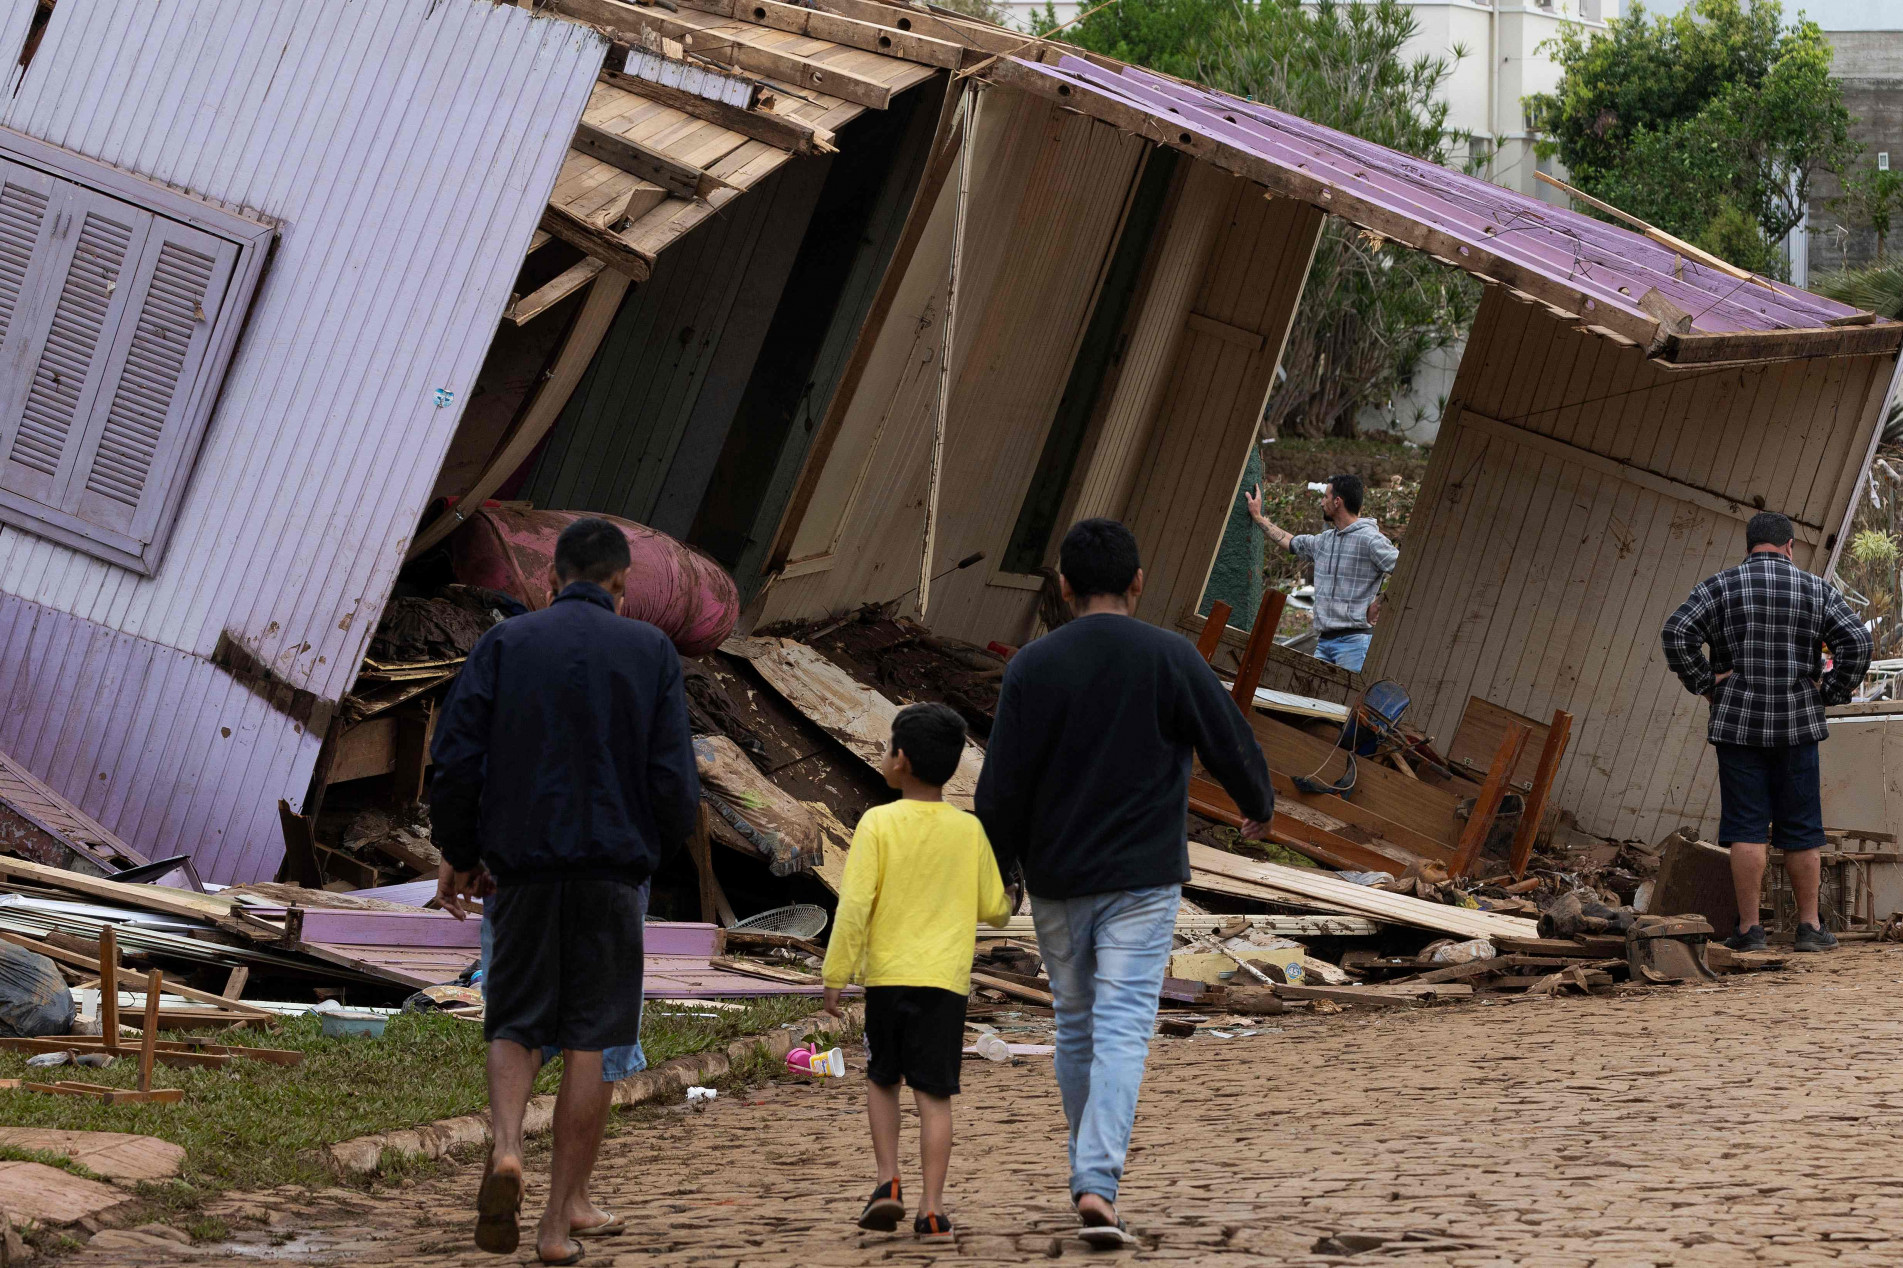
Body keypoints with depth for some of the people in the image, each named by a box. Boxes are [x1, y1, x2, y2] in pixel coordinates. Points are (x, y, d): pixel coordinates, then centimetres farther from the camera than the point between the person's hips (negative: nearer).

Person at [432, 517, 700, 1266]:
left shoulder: (506, 643, 2)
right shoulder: (650, 651, 2)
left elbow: (456, 755, -3)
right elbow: (674, 777, -3)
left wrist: (458, 853, 9)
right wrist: (657, 848, 15)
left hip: (523, 863, 1)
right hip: (613, 866, -1)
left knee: (513, 1023, 12)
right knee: (591, 1040, 5)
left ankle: (506, 1148, -16)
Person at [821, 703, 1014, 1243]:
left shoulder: (878, 823, -5)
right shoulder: (970, 829, 2)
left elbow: (854, 904, -10)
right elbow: (995, 910, 8)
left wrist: (835, 975, -4)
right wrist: (1009, 900, 31)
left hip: (887, 975, -1)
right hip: (946, 977, 1)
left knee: (882, 1080, 19)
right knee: (934, 1094, 1)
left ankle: (888, 1180, 6)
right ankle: (932, 1210, -4)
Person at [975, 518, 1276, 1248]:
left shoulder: (1031, 668, -5)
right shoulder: (1171, 660, -7)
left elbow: (1002, 787, -4)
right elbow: (1230, 745, 0)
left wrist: (994, 874, 8)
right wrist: (1259, 805, 20)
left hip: (1056, 881, 2)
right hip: (1143, 878, -2)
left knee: (1075, 1023, 17)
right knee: (1122, 1028, -6)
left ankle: (1089, 1173, 27)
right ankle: (1097, 1185, -19)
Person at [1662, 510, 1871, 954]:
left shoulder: (1719, 588, 1)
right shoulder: (1816, 590, 4)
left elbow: (1677, 634, -11)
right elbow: (1856, 641, -5)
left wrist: (1705, 684, -4)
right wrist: (1830, 692, 2)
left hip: (1738, 723, -1)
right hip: (1798, 726, 1)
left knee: (1747, 828, -1)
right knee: (1800, 829, 7)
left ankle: (1749, 927, -2)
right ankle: (1809, 925, 11)